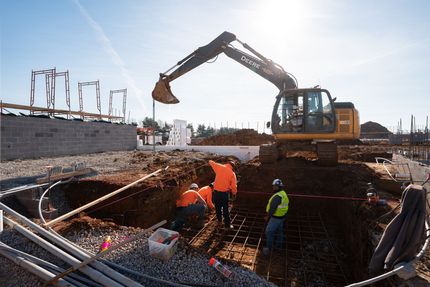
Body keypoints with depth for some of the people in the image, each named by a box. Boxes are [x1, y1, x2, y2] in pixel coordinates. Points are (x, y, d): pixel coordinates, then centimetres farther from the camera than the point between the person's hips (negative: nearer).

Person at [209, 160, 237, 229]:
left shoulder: (219, 167, -4)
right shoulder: (232, 173, -7)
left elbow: (211, 162, 11)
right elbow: (234, 186, -7)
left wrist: (210, 162, 35)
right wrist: (234, 193, 11)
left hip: (216, 192, 2)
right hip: (224, 193, -2)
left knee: (218, 208, 18)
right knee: (225, 209, 9)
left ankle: (220, 222, 29)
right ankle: (227, 224, 17)